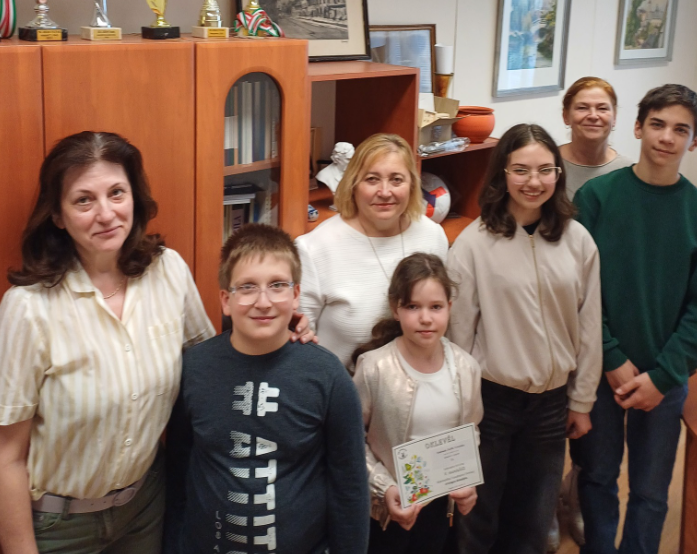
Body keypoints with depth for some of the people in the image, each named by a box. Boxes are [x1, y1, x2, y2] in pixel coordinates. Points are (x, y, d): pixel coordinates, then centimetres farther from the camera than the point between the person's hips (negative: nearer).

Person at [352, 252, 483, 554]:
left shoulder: (466, 368, -8)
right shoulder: (374, 368, -21)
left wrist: (468, 482, -6)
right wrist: (384, 488, -20)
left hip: (440, 503, 4)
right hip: (389, 507, -4)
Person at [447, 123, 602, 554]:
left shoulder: (577, 240, -3)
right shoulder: (475, 242, -12)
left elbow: (589, 327, 3)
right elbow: (458, 329, -7)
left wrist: (582, 401, 6)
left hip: (552, 400, 3)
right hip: (490, 398, -3)